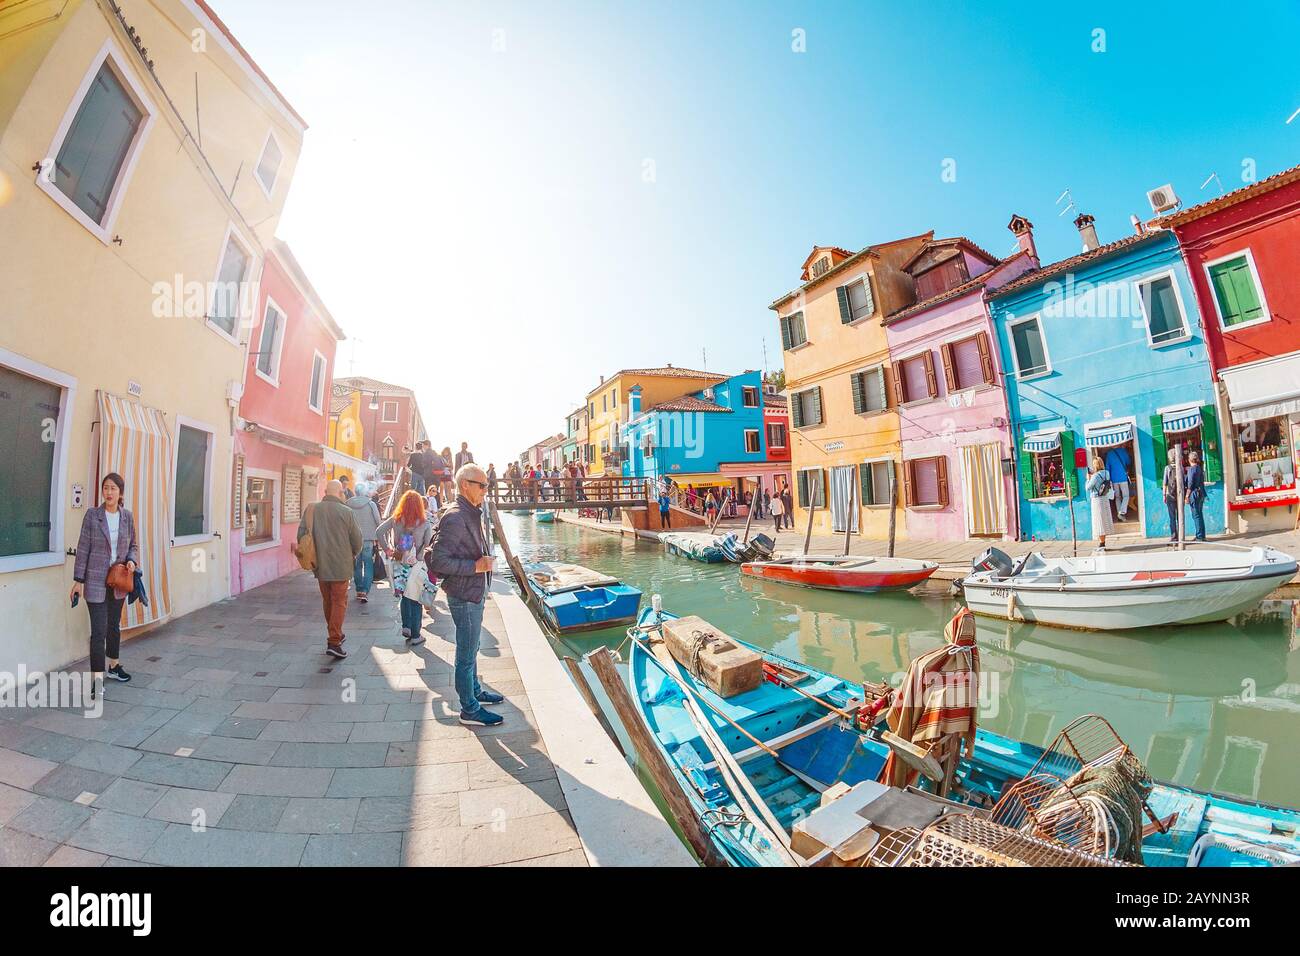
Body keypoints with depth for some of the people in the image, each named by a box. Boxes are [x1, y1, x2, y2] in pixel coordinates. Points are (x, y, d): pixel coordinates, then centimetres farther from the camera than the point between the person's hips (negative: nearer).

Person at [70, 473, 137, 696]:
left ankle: (112, 666, 32)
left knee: (114, 625, 17)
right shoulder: (92, 515, -7)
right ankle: (97, 679, -1)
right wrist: (78, 580, -6)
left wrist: (132, 560, -9)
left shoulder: (128, 517, 2)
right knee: (99, 629, -7)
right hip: (96, 580, -3)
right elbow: (83, 548, -5)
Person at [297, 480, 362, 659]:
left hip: (319, 564, 4)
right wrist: (354, 554, 15)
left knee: (327, 601, 18)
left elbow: (301, 535, 3)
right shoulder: (346, 512, -11)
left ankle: (336, 635, 31)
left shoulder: (311, 509, -1)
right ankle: (333, 642, -2)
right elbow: (357, 539, -6)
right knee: (339, 602, 3)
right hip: (340, 565, -4)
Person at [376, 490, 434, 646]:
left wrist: (388, 549, -1)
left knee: (404, 596, 21)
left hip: (399, 563, 3)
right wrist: (419, 557, -9)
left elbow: (379, 531, -5)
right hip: (417, 566, -3)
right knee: (416, 599, 7)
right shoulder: (425, 523, -9)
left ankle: (406, 627, 19)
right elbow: (429, 544, -17)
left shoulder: (395, 519, 0)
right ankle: (415, 635, 15)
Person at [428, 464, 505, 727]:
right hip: (464, 597, -10)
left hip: (474, 594, 10)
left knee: (471, 649, 24)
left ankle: (475, 691, 41)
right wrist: (476, 566, -25)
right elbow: (438, 560, -25)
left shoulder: (472, 515, 9)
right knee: (466, 654, 5)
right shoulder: (455, 518, -22)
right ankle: (470, 710, 19)